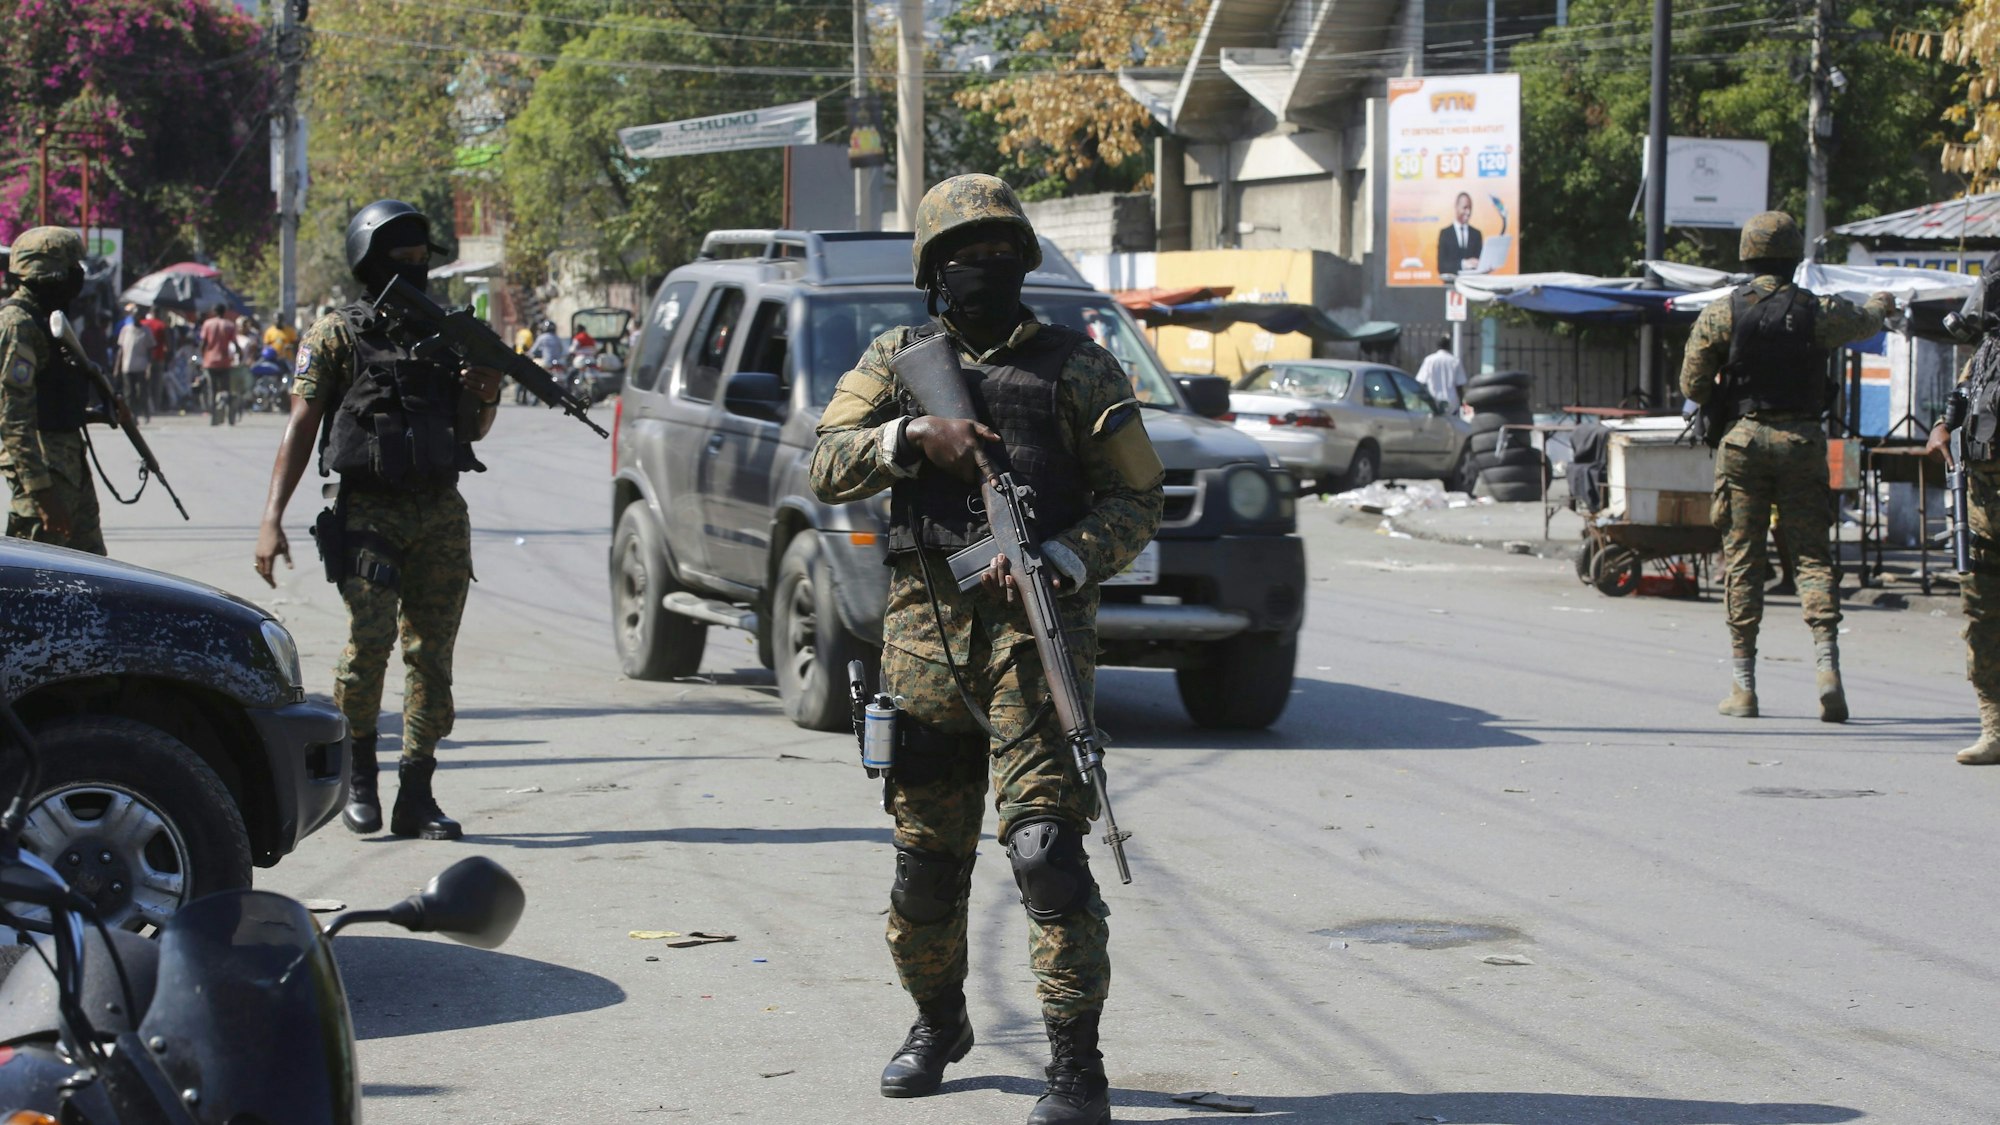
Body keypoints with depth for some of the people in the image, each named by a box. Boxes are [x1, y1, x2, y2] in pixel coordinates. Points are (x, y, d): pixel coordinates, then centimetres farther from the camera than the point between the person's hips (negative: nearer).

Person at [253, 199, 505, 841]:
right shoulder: (336, 336, 2)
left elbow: (471, 430, 22)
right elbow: (301, 427, -1)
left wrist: (485, 397, -2)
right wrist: (272, 519, -9)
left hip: (442, 516, 4)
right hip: (368, 512, -4)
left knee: (431, 652, 2)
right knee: (369, 639, -17)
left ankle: (416, 796, 7)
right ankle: (357, 773, 3)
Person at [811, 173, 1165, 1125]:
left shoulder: (1077, 368, 6)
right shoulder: (898, 361, 12)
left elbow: (1136, 500, 2)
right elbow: (828, 467, 3)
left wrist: (1059, 561, -15)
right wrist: (912, 434, -15)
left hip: (1036, 628, -3)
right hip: (924, 631, 3)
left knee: (1044, 841, -15)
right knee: (926, 855, 11)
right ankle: (937, 1024, 35)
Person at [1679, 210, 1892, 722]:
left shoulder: (1719, 315, -3)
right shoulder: (1818, 311, 0)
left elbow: (1693, 386, 0)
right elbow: (1864, 324, 22)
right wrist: (1881, 304, 45)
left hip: (1744, 440, 0)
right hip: (1803, 442, 0)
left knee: (1742, 559, 5)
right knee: (1811, 555, 5)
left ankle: (1743, 685, 6)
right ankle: (1826, 663, -13)